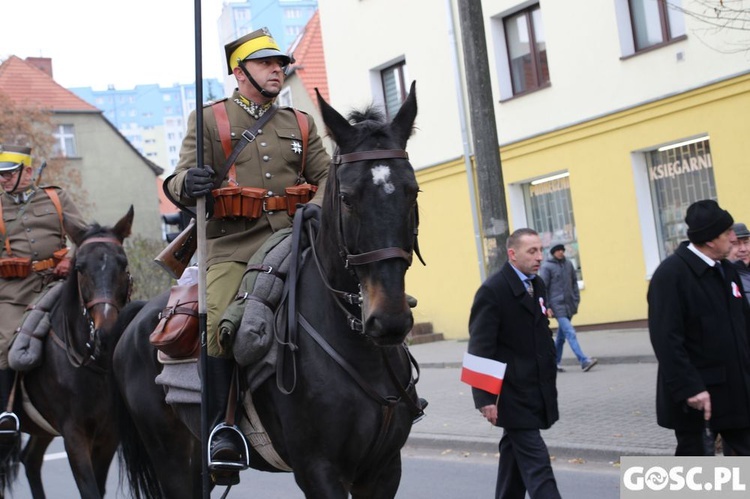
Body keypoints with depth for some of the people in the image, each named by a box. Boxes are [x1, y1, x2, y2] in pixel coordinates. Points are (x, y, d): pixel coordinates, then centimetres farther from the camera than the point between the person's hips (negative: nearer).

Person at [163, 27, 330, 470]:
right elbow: (182, 181, 3)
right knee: (220, 325, -23)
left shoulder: (300, 124, 20)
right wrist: (189, 185, -22)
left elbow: (326, 176, 17)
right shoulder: (209, 120, 12)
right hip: (233, 247, -3)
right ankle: (224, 428, -14)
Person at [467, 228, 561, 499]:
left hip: (535, 392, 8)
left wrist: (550, 381, 17)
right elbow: (480, 348, -17)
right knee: (536, 463, -9)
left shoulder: (537, 285, 10)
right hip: (512, 394, -8)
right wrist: (485, 398, -21)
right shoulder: (492, 290, -15)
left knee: (516, 454, 17)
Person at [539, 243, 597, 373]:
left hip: (569, 305, 6)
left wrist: (576, 299, 9)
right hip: (557, 306, -6)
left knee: (561, 335, 12)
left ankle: (555, 362, 22)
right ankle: (584, 361, -20)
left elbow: (574, 282, 17)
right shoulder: (547, 266, -6)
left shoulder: (568, 264, 9)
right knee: (570, 333, -14)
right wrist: (546, 307, -11)